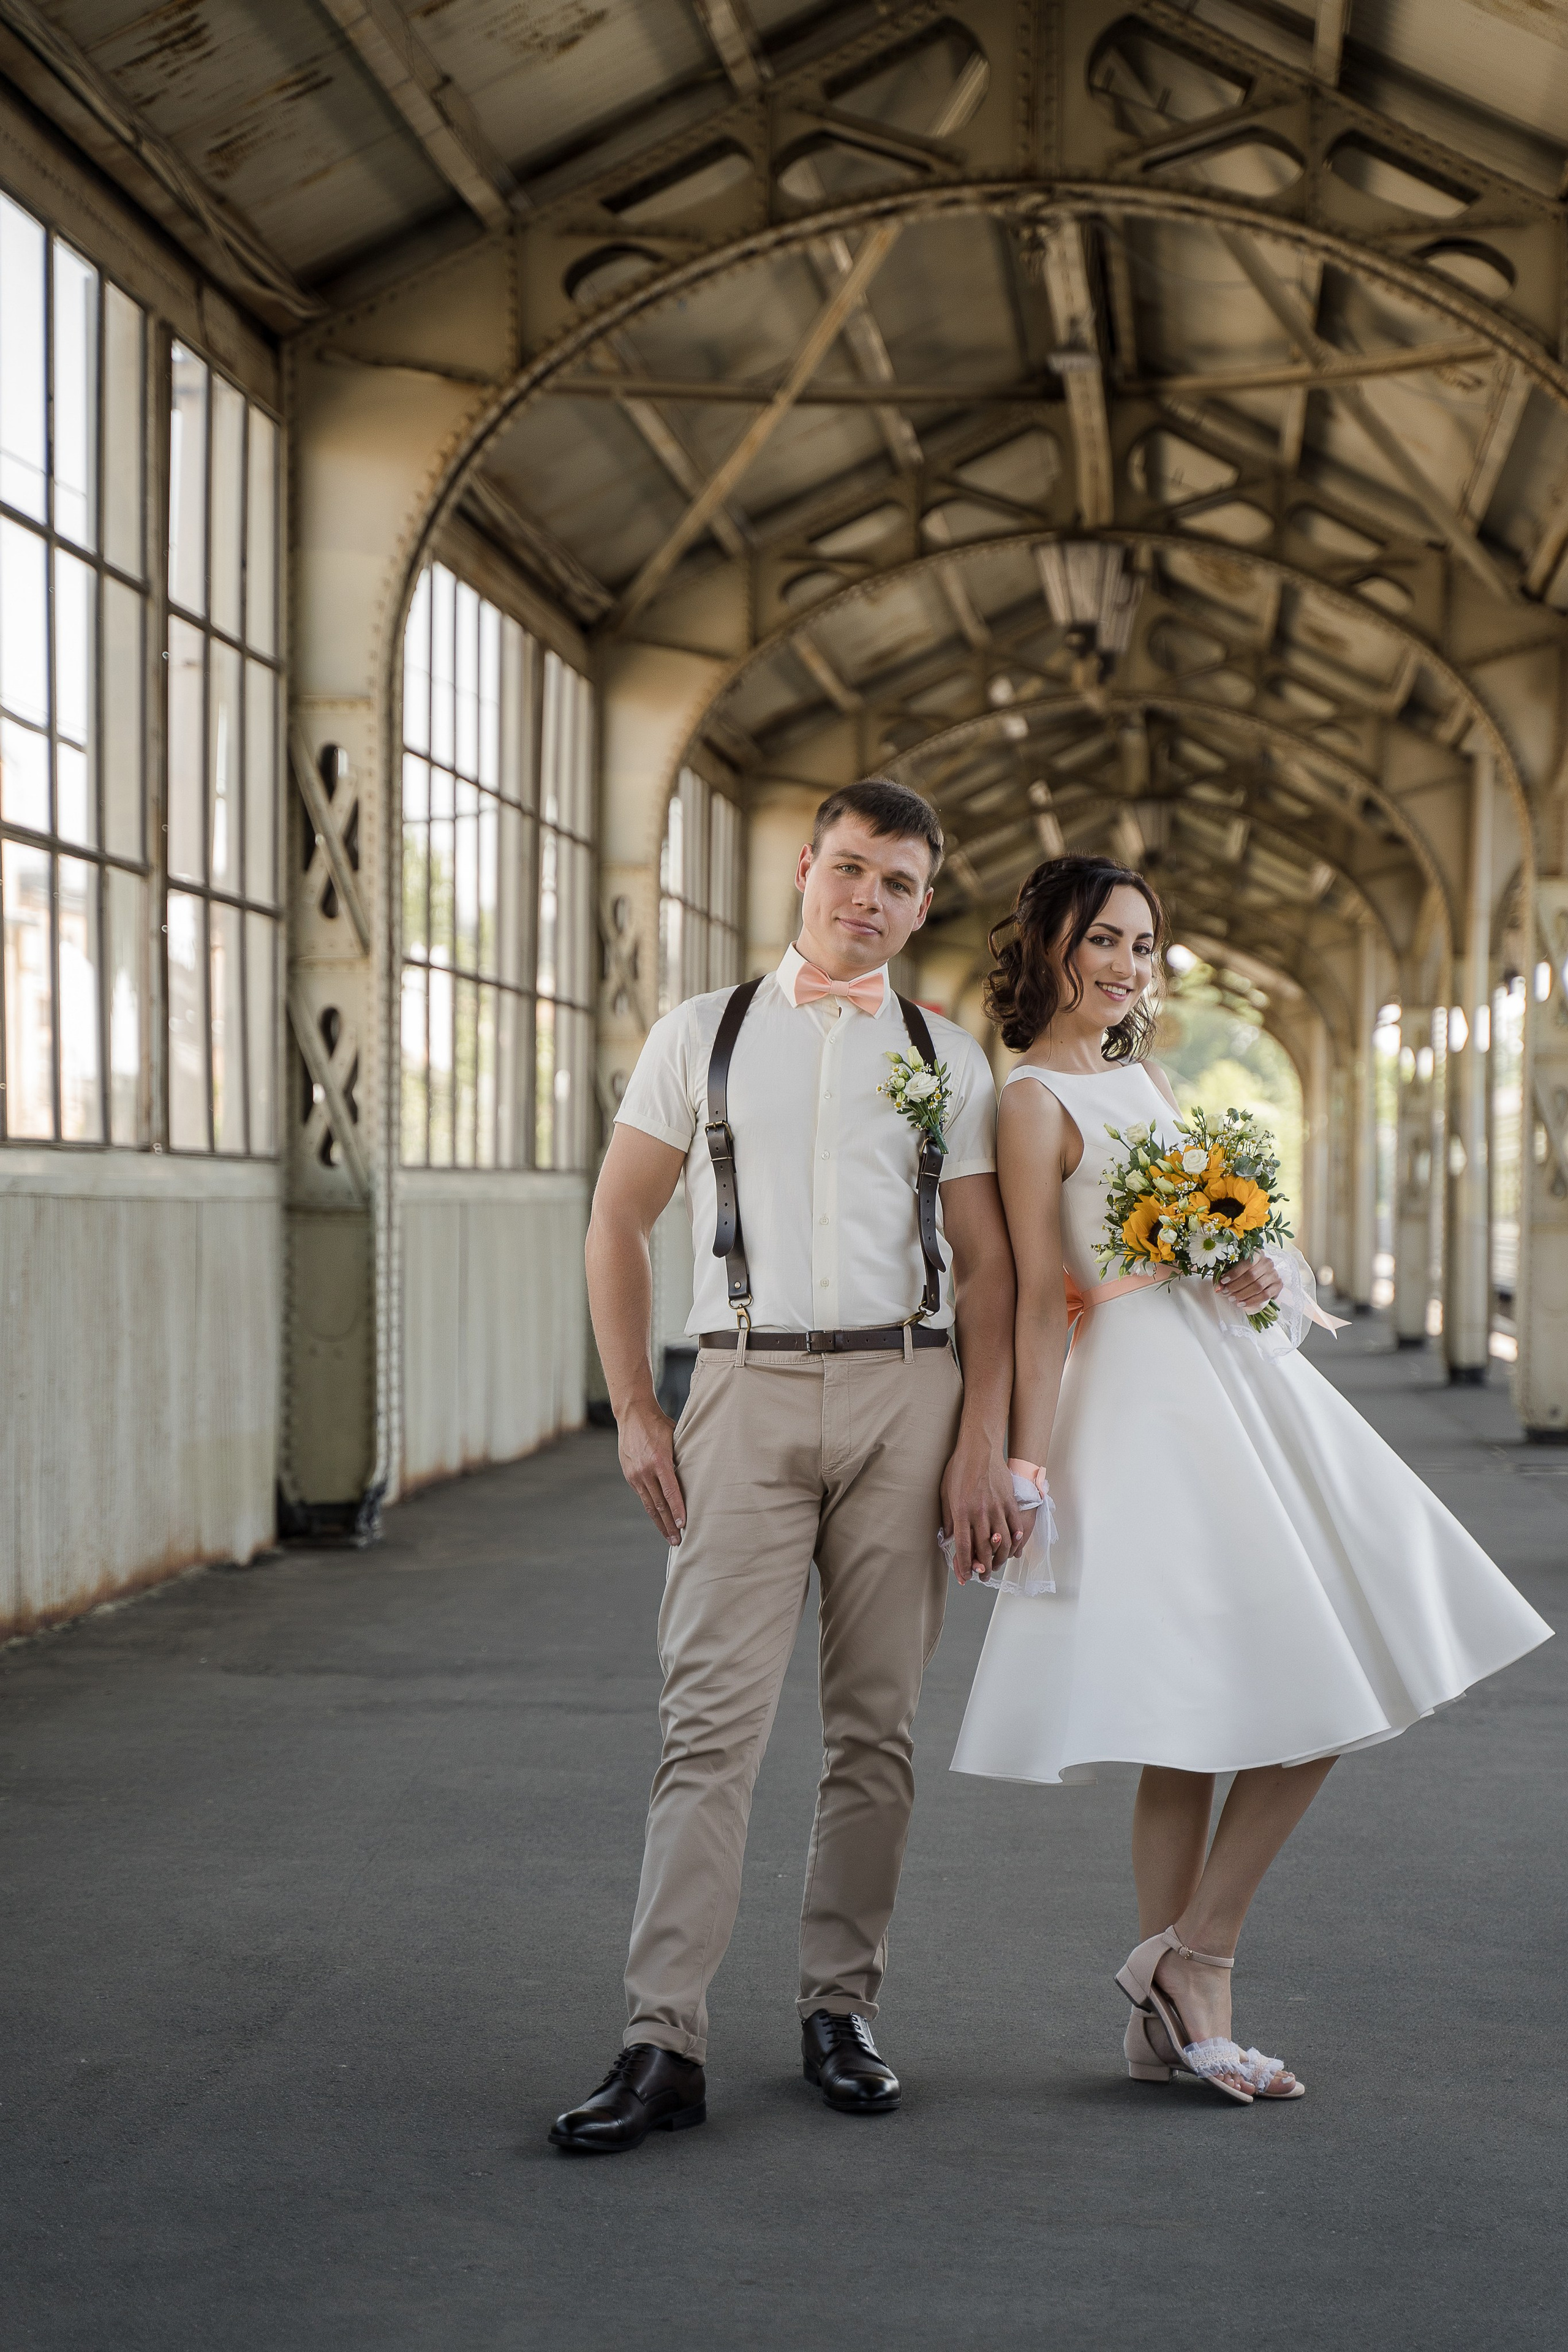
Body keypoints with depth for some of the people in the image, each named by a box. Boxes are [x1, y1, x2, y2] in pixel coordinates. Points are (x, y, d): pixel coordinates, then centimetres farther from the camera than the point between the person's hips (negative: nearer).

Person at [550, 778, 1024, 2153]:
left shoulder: (947, 1059, 11)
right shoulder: (701, 1037, 9)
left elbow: (985, 1267, 8)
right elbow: (618, 1224, 10)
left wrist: (981, 1448, -2)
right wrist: (635, 1415, 2)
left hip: (904, 1391, 1)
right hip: (749, 1386, -1)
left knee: (877, 1721, 5)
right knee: (715, 1716, -8)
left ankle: (842, 2008, 16)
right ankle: (665, 2043, -8)